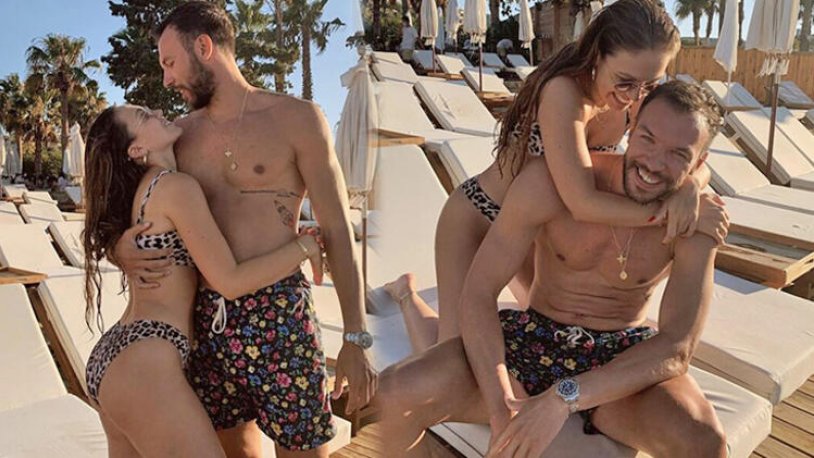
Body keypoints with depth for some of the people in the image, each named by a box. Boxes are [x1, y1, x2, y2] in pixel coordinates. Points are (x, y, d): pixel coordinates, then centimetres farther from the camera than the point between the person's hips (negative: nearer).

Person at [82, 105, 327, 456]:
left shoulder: (139, 191, 17)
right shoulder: (176, 186, -10)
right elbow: (230, 282, -14)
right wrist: (304, 245, -3)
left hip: (111, 358, 10)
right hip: (143, 364, -10)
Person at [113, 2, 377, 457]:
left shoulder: (297, 118, -1)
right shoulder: (182, 134, 13)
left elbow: (338, 232, -4)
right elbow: (137, 214, 19)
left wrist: (356, 340, -9)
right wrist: (123, 250, -7)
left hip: (278, 316, -4)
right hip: (206, 320, 5)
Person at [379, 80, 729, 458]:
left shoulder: (695, 219, -13)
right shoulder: (549, 179, -17)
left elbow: (678, 348, -19)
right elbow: (478, 292, -15)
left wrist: (565, 398, -31)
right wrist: (501, 411, -24)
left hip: (623, 359, 1)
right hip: (532, 341, -1)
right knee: (397, 393, -23)